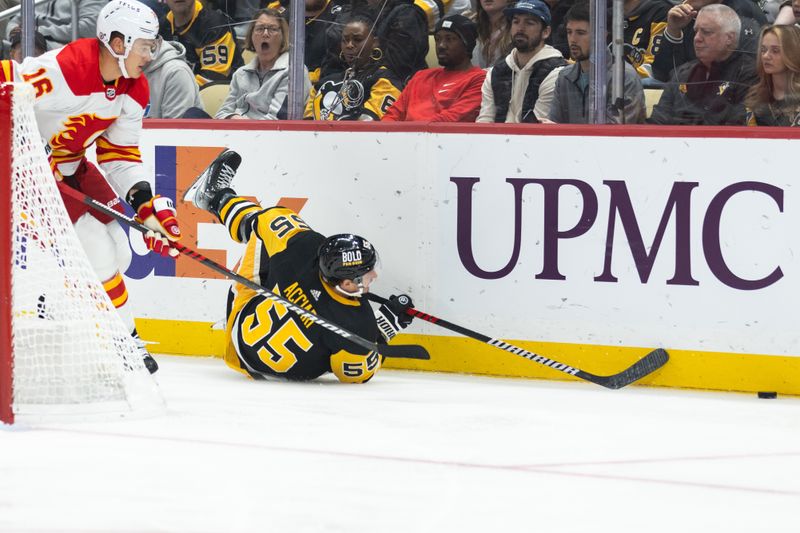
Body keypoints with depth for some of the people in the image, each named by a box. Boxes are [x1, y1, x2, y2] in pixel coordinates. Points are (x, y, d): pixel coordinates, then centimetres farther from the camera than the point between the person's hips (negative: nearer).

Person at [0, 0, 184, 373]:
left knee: (118, 253, 5)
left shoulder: (134, 90, -3)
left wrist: (148, 205, -9)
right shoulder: (63, 69, -30)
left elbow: (120, 154, 4)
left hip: (69, 164, 9)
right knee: (97, 249, -15)